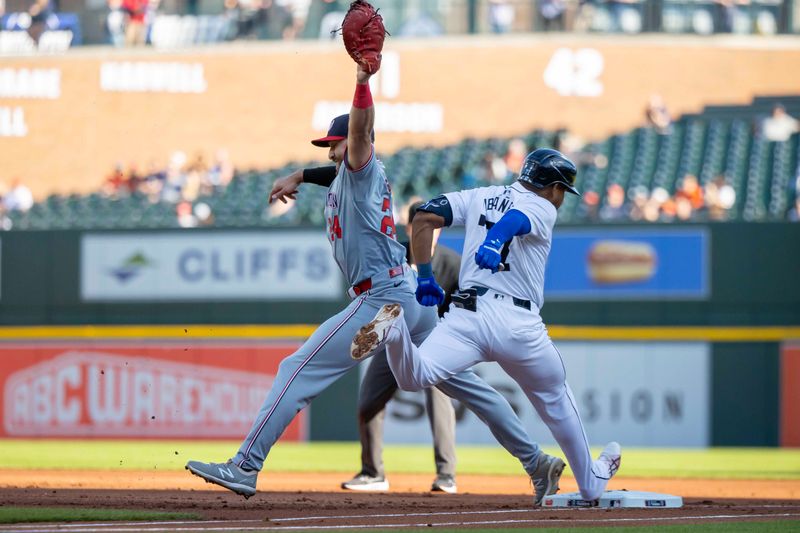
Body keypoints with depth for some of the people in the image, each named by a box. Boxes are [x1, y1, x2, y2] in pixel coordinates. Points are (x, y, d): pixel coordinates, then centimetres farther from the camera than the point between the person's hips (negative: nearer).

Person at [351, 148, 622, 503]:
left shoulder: (479, 197, 18)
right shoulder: (543, 208, 5)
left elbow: (424, 218, 8)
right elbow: (514, 219, -19)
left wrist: (424, 276, 14)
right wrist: (495, 242, -40)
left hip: (465, 315, 2)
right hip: (518, 324, -2)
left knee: (413, 377, -15)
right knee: (555, 401, 21)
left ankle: (394, 328, -46)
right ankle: (590, 482, 36)